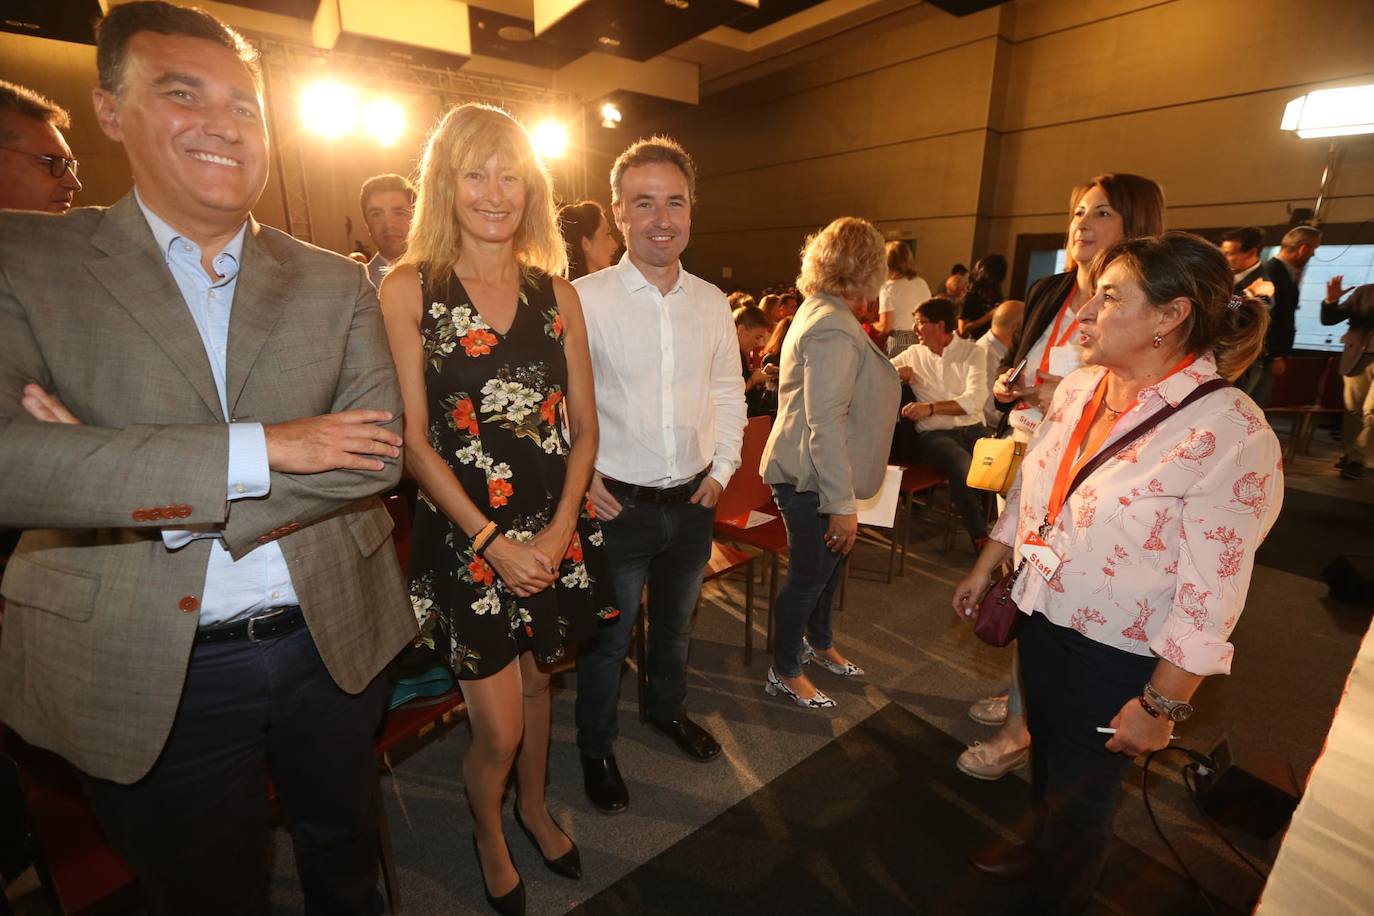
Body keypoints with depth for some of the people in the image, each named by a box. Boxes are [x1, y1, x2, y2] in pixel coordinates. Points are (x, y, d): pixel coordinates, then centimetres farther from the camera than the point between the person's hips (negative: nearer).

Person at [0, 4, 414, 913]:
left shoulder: (337, 281, 0)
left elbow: (380, 451, -12)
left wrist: (116, 475, -17)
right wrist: (260, 449, -25)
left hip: (335, 641, 2)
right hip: (147, 675, -1)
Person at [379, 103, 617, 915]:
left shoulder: (556, 291, 4)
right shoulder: (410, 289, -5)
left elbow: (584, 424, 3)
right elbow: (412, 439, -8)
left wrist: (560, 528, -8)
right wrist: (493, 541, -14)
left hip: (555, 528, 3)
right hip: (466, 533, -3)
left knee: (537, 682, 20)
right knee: (497, 729, 5)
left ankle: (535, 808, 49)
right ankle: (489, 835, 40)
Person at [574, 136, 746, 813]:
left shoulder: (711, 302, 2)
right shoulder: (584, 299, -12)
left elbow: (727, 390, 10)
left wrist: (722, 466, 2)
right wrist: (580, 478, -13)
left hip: (694, 499, 5)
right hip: (617, 501, -4)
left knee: (675, 623, 24)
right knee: (608, 637, 13)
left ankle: (668, 709, 52)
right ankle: (596, 746, 40)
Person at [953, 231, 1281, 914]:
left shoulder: (1230, 433, -22)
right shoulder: (1079, 389, -3)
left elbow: (1210, 594, -20)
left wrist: (1161, 706, -16)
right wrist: (983, 570, 13)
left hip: (1117, 654, -5)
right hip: (1042, 619, 6)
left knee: (1079, 793, 17)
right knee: (1045, 758, 27)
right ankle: (1045, 848, 57)